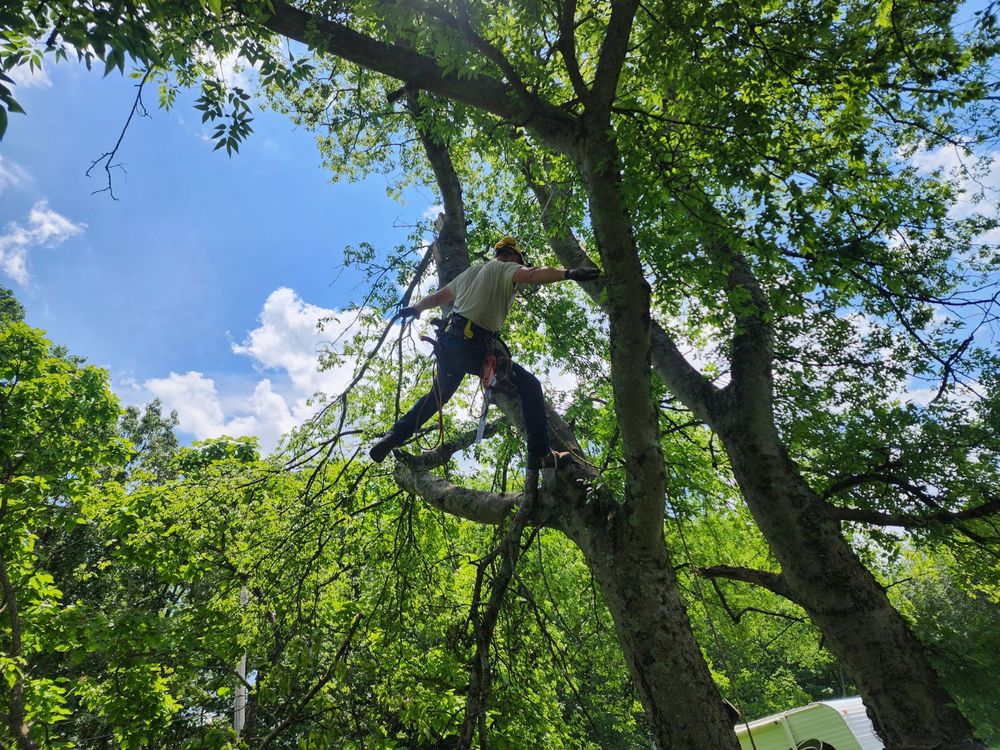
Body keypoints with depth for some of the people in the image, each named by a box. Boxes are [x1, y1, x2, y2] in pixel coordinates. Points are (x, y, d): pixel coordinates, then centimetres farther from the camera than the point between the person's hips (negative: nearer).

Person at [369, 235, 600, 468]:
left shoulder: (470, 271, 27)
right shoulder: (505, 269, 5)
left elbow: (438, 297, 35)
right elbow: (531, 274, -17)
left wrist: (415, 309, 51)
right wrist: (568, 273, -28)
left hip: (449, 341, 8)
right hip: (475, 345, -8)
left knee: (438, 395, 28)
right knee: (529, 385, -2)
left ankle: (391, 439, 27)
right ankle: (540, 454, -9)